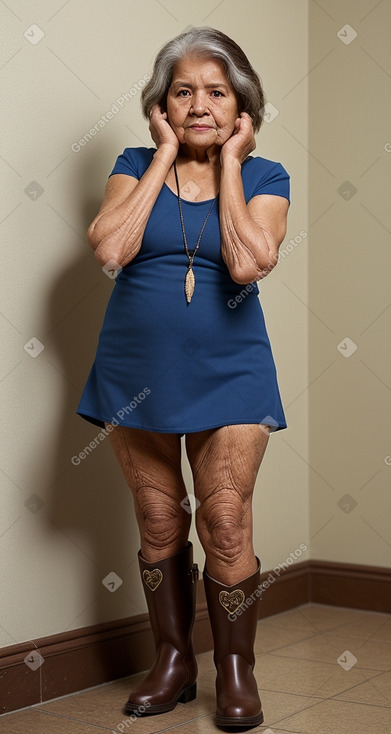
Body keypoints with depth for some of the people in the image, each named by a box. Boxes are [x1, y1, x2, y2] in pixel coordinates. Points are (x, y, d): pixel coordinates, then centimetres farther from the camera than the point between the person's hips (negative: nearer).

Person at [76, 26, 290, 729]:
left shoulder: (265, 177, 1)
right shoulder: (136, 165, 3)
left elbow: (247, 263, -20)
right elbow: (110, 249, -17)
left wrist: (227, 161, -11)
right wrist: (166, 153, -9)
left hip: (227, 375, -1)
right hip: (136, 373, 2)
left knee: (226, 524, -3)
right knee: (159, 526, 10)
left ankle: (235, 669, 17)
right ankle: (174, 661, 27)